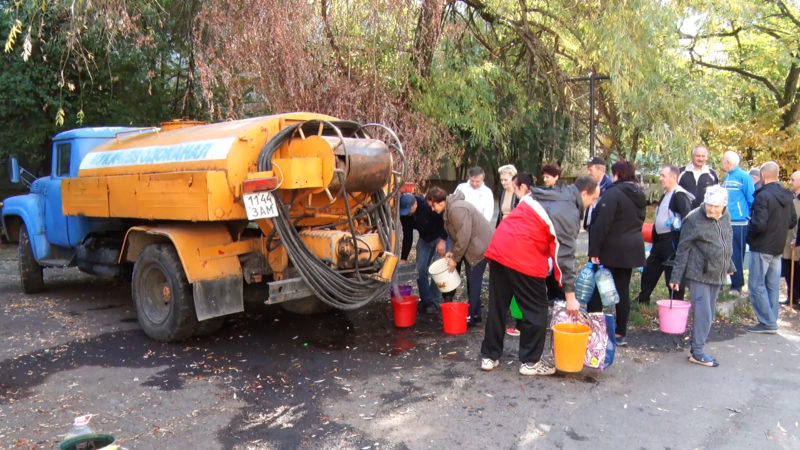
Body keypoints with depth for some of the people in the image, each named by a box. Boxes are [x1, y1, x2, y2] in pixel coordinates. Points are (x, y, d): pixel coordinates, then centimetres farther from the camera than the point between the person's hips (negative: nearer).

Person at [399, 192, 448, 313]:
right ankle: (425, 299, 13)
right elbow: (407, 236, -4)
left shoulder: (428, 205, -33)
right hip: (424, 239, 6)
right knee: (420, 269, 1)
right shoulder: (404, 215, -13)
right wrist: (403, 258, -4)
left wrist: (443, 240, -26)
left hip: (440, 238, -6)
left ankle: (434, 301, 1)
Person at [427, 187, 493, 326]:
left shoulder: (457, 209, -25)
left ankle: (471, 316, 3)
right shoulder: (449, 209, 8)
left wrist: (455, 258, -18)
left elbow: (463, 237, -27)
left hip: (480, 245, -10)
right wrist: (452, 251, 4)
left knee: (473, 280, -5)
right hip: (472, 244, 10)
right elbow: (456, 234, 16)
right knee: (472, 279, 15)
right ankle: (475, 313, 25)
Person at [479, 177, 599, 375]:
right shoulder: (569, 213, -7)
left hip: (498, 248, 8)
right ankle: (530, 362, 15)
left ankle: (489, 356, 23)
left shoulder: (548, 195, 19)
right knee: (536, 310, 7)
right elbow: (564, 255, -11)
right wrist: (571, 296, -7)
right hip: (523, 258, -8)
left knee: (497, 306, 14)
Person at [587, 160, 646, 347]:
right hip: (631, 249, 8)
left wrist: (594, 250, -19)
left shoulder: (613, 193, -16)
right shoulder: (639, 195, 12)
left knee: (596, 290, 3)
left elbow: (602, 224, -21)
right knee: (623, 290, 11)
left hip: (610, 250, -8)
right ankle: (621, 333, 16)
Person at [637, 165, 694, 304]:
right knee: (649, 271, 18)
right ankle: (642, 300, 31)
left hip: (673, 241, -10)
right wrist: (654, 241, 23)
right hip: (660, 240, 10)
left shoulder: (680, 196, -15)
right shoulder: (665, 195, 17)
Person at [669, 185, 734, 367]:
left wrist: (729, 266, 26)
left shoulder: (725, 216, 5)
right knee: (703, 313, -8)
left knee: (709, 314, 12)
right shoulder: (694, 219, -14)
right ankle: (697, 352, 1)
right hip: (699, 274, -7)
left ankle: (696, 348, 22)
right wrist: (676, 277, -13)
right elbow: (683, 250, -12)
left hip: (717, 275, 7)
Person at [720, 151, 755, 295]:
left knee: (736, 256, 0)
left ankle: (736, 287, 10)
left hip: (738, 223, -7)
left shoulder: (743, 177, -7)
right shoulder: (726, 178, 15)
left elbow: (752, 201, -8)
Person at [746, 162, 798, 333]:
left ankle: (767, 322, -1)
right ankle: (772, 322, 19)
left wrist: (749, 235, -6)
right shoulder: (787, 196, 7)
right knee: (772, 286, 13)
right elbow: (793, 222, 15)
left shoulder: (763, 196, -19)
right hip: (778, 248, 8)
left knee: (757, 286, -1)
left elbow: (759, 224, -24)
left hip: (762, 248, -8)